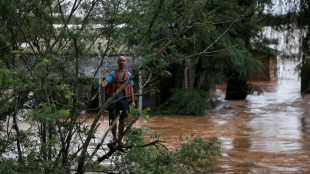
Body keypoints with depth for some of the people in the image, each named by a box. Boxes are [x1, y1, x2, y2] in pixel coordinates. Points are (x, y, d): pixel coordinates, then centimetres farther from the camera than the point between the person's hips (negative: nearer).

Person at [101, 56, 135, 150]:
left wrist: (133, 101, 8)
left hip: (124, 100, 3)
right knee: (114, 120, -2)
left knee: (122, 120, 5)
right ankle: (114, 139, 16)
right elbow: (106, 81, -19)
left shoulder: (128, 74, 11)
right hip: (114, 100, -3)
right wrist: (103, 84, -44)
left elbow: (131, 88, 13)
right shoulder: (113, 74, -1)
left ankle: (120, 140, 14)